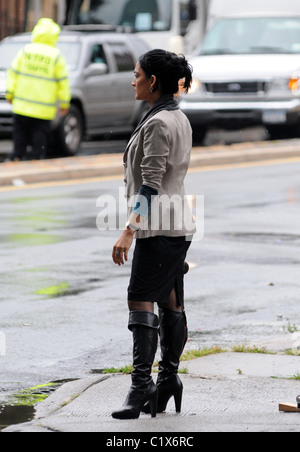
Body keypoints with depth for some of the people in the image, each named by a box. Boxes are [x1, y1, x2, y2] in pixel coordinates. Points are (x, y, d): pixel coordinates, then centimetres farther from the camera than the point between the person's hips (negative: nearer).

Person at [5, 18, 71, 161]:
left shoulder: (25, 51, 1)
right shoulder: (56, 56, -3)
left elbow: (13, 73, 2)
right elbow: (62, 81, 0)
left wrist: (10, 93, 11)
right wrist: (64, 103, 8)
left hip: (22, 105, 1)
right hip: (43, 109, -1)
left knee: (20, 133, 10)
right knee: (40, 134, 6)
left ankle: (16, 157, 7)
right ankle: (37, 157, 4)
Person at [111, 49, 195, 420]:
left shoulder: (158, 124, -15)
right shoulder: (179, 119, 15)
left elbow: (151, 183, -21)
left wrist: (130, 230, -23)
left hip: (158, 228, -10)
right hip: (178, 226, 10)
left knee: (141, 301, -14)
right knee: (170, 304, 12)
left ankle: (141, 386, -20)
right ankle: (168, 378, 17)